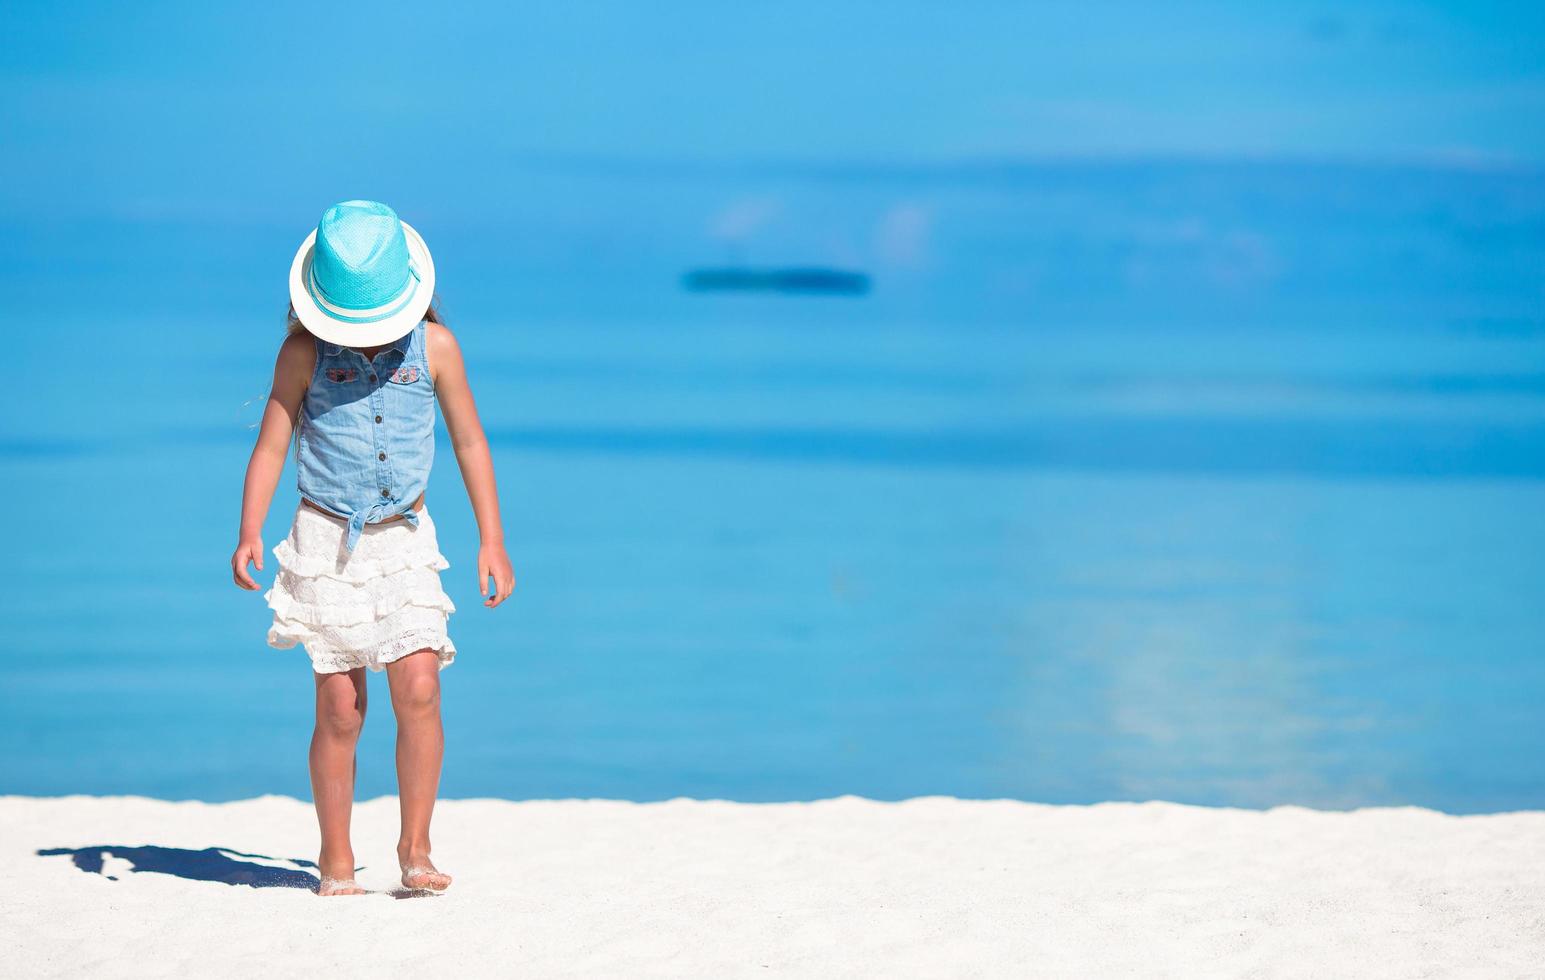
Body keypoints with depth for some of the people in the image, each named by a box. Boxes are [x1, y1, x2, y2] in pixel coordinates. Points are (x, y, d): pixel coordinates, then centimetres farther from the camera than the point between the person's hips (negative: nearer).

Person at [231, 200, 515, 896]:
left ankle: (415, 848, -5)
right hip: (325, 541, -1)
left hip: (403, 538, 1)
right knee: (339, 710, -2)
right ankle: (336, 862, 9)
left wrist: (492, 540, 4)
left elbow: (469, 442, 7)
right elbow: (271, 445, -1)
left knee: (418, 689, -14)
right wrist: (249, 533, -15)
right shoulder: (305, 354, -4)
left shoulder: (433, 346, 0)